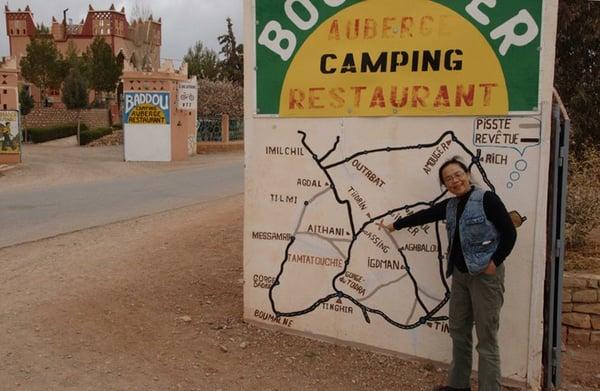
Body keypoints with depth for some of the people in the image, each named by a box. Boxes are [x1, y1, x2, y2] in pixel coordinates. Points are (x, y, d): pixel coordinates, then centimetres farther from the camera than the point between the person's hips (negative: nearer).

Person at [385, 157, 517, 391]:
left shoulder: (487, 199, -11)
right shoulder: (449, 206, 9)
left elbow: (509, 234, -11)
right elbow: (424, 215, 21)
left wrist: (495, 262, -16)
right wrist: (396, 225, 31)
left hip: (486, 275, -7)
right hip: (460, 274, 8)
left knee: (486, 338, -4)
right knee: (458, 330, 16)